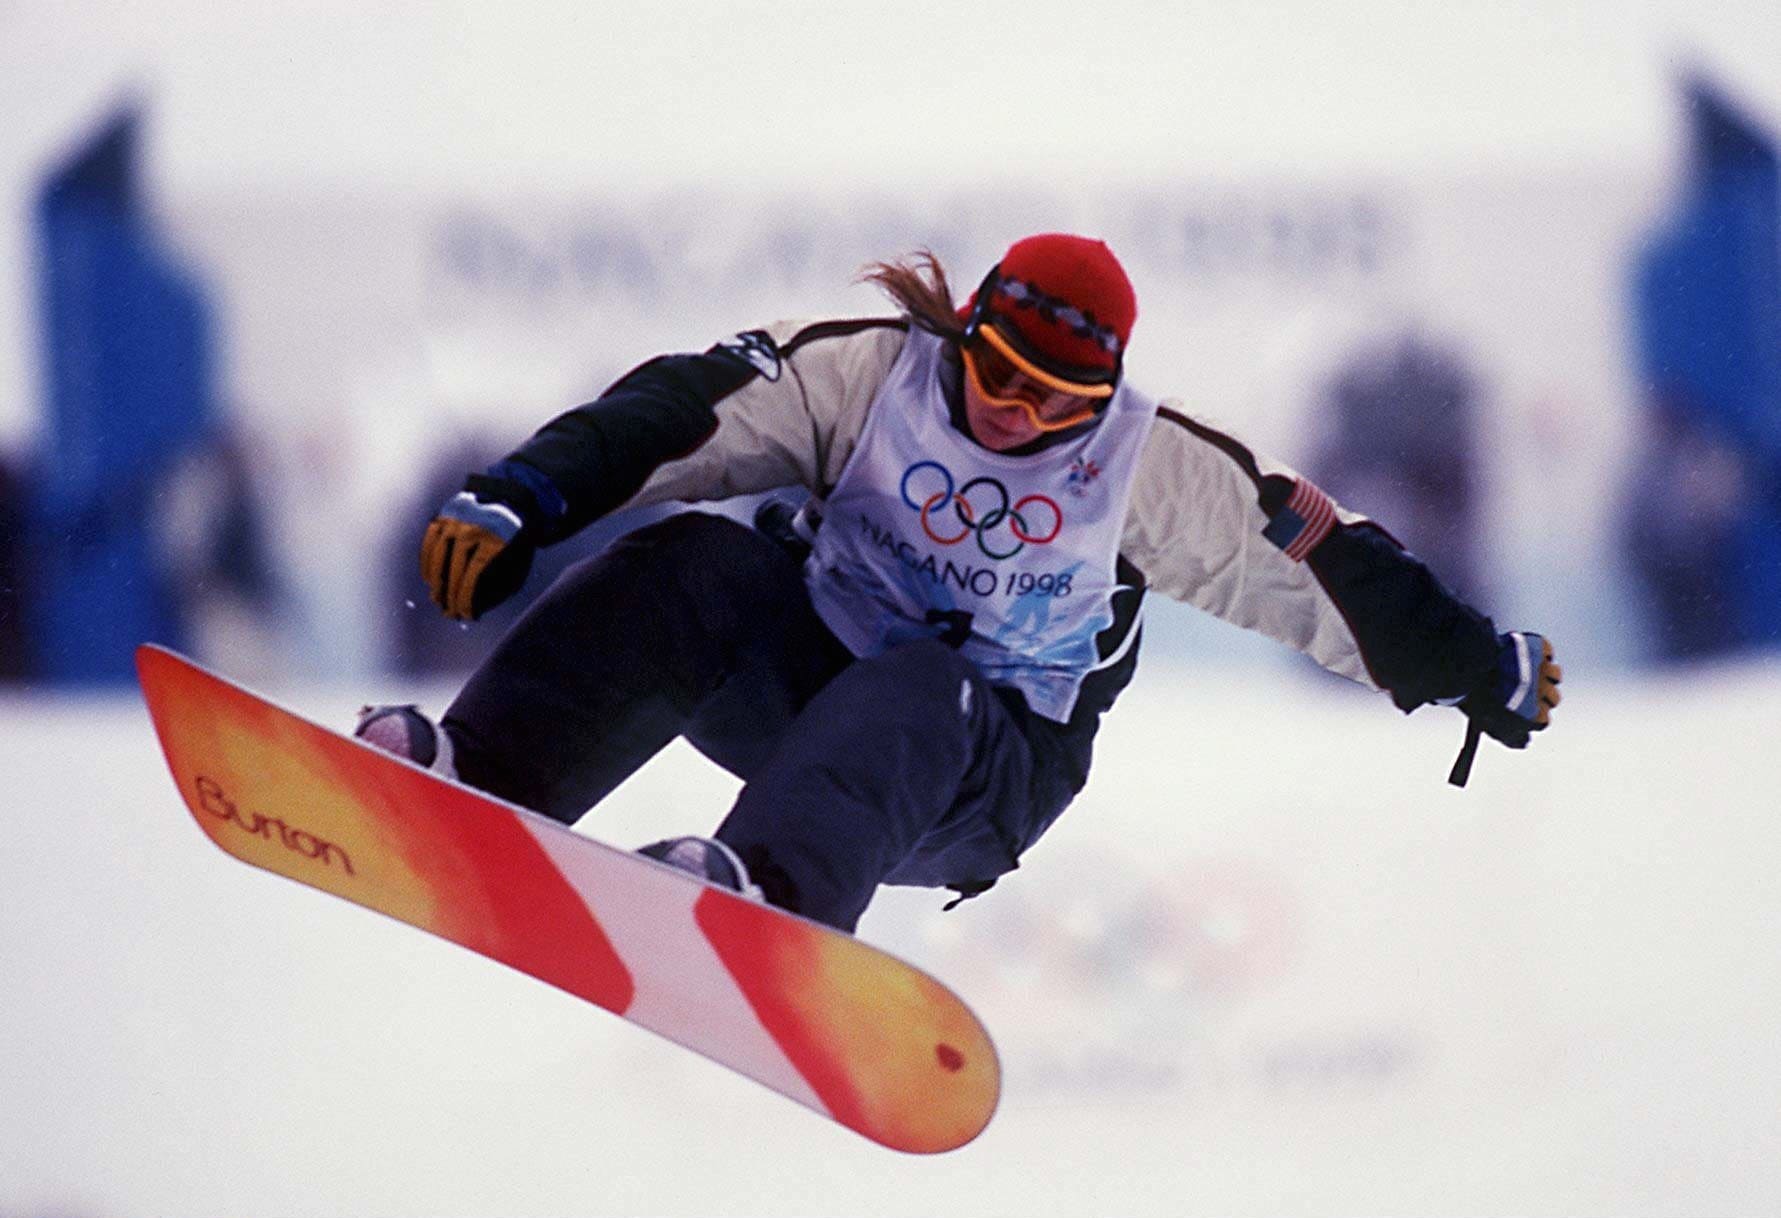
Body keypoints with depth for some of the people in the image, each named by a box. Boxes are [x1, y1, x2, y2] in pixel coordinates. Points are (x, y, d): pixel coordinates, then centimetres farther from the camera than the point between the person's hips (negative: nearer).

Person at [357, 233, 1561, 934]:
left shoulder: (1147, 464, -4)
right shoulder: (876, 372, -4)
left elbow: (1311, 558, 4)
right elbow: (684, 410, -10)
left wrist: (1477, 667, 8)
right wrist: (514, 504, -21)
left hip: (986, 764, -2)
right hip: (805, 676, 2)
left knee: (910, 702, -39)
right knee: (688, 575, -27)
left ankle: (771, 887, -68)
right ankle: (477, 779, -38)